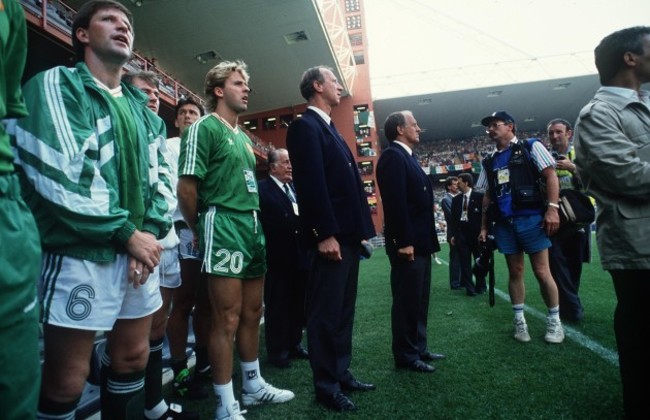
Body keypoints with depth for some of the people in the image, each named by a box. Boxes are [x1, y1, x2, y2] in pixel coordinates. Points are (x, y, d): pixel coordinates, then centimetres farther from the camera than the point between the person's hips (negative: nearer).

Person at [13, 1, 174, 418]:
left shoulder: (142, 107, 17)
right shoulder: (57, 85, -2)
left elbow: (161, 175, 12)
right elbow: (58, 175, -15)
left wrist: (151, 232, -5)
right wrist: (128, 232, -13)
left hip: (138, 251, 6)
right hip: (80, 254, -6)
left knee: (133, 358, 16)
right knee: (66, 382, 3)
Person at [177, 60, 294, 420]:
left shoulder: (244, 136, 20)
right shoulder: (204, 127, -6)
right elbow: (186, 187, -11)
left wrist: (256, 224, 17)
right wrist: (200, 230, -2)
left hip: (253, 228, 9)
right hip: (224, 228, -8)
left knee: (252, 313, 15)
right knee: (227, 320, -3)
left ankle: (253, 386, 31)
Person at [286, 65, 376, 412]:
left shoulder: (329, 128, 22)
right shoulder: (306, 126, -8)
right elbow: (312, 184, -18)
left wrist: (358, 231, 16)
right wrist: (326, 235, -22)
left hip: (347, 234, 10)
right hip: (330, 237, -10)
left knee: (343, 310, 16)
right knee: (326, 313, 0)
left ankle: (342, 372, 29)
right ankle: (326, 385, 13)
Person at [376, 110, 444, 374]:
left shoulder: (407, 157, 19)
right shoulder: (393, 156, -12)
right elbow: (396, 203, -21)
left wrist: (426, 240, 17)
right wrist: (404, 242, -23)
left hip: (420, 242, 10)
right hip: (407, 244, -10)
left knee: (419, 300, 17)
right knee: (406, 301, 0)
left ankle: (418, 349, 29)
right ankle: (406, 355, 12)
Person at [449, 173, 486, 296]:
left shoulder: (479, 196, -3)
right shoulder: (456, 199, 9)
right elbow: (453, 217, 9)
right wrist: (453, 234, 4)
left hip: (476, 232, -3)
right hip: (461, 232, 3)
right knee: (465, 262, 2)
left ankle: (481, 286, 23)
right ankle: (469, 287, 8)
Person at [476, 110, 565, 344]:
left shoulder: (530, 147, 2)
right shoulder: (490, 162, 15)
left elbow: (550, 175, -5)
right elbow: (488, 196, 16)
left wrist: (552, 208, -16)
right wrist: (484, 226, 11)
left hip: (531, 218, -4)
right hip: (504, 224, 4)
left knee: (541, 272, -1)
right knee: (515, 272, 8)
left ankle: (554, 321, 15)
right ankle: (519, 321, 16)